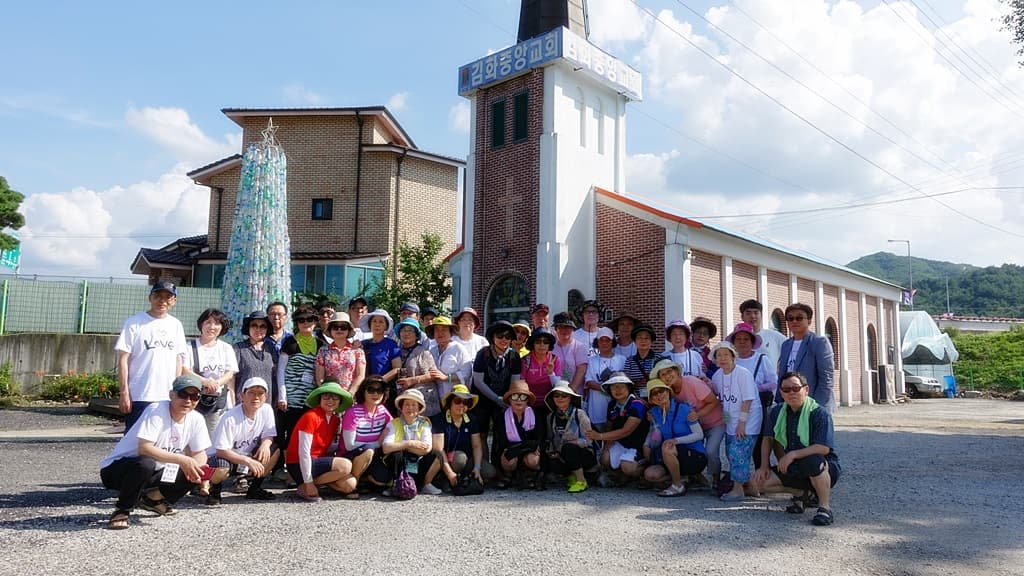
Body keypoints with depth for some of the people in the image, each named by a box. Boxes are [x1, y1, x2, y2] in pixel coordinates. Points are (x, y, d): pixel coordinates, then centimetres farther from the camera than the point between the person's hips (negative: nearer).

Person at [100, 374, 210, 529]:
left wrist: (199, 468, -20)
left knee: (195, 474, -11)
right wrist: (181, 459, -37)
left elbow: (199, 453, 3)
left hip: (152, 474, 7)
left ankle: (153, 499, 14)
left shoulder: (196, 420, -4)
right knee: (145, 464, -38)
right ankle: (122, 511, -10)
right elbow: (144, 448, -34)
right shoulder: (156, 411, -24)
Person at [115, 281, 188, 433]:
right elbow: (123, 359, -6)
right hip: (139, 397, -5)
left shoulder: (176, 325, 10)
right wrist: (124, 393, -11)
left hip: (168, 398, 5)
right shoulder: (134, 322, -4)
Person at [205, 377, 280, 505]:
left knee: (275, 450, -15)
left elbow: (269, 435, -2)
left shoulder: (267, 410, -10)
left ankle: (254, 488, 4)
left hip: (247, 457, 6)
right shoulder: (230, 418, -26)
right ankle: (214, 490, -1)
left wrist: (265, 444, -27)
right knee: (221, 467, -38)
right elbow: (221, 451, -27)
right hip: (224, 456, -6)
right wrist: (248, 461, -34)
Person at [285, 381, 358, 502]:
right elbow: (303, 452, -20)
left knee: (350, 485, -10)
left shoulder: (335, 420, 7)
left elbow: (329, 448, 4)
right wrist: (308, 483, -21)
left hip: (318, 462, 7)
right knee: (345, 465, -23)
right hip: (299, 465, -7)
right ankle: (304, 487, -12)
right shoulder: (311, 416, -17)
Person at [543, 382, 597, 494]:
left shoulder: (579, 414, -9)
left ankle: (581, 481, -14)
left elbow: (587, 440, -13)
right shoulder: (551, 417, 6)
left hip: (585, 454, -3)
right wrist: (551, 451, -8)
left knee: (568, 448, -34)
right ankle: (572, 475, 4)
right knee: (552, 465, -28)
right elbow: (549, 439, 13)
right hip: (561, 456, 4)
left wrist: (567, 443, -20)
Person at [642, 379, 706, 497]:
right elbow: (652, 433, 15)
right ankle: (682, 477, 8)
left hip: (696, 456, -6)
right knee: (650, 475, -16)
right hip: (676, 458, 6)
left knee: (667, 448, -33)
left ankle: (678, 487, -13)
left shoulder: (683, 409, -13)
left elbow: (699, 434, -14)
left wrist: (676, 440, -25)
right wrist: (646, 445, -7)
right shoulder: (654, 412, 3)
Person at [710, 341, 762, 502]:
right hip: (730, 422, 7)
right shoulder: (716, 376, 3)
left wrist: (742, 422, -18)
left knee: (738, 452, -12)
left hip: (747, 421, -7)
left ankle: (738, 490, -3)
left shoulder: (743, 373, -17)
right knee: (731, 452, 9)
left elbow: (748, 400, -17)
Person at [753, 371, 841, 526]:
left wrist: (793, 454, -28)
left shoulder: (819, 413, -18)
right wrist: (764, 466, 1)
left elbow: (824, 448, -27)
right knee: (761, 480, -8)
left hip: (826, 469, -7)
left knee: (813, 461, -41)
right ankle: (802, 493, 13)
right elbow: (768, 438, 12)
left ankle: (825, 507, -20)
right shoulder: (777, 412, 1)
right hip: (795, 469, 7)